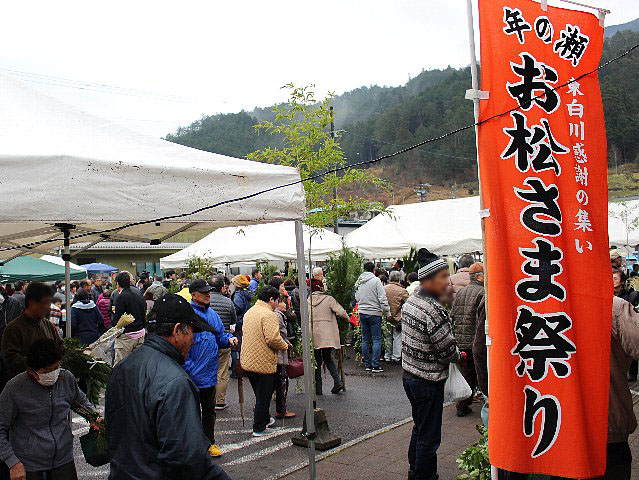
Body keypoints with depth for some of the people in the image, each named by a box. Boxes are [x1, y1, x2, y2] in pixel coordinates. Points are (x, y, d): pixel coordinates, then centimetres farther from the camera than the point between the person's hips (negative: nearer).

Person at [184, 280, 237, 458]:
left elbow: (220, 337, 19)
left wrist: (229, 339, -3)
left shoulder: (212, 314, 10)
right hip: (193, 375, -7)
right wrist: (189, 368, -20)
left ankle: (210, 442, 33)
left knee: (209, 410, 19)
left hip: (210, 374, 7)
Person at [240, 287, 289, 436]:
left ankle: (265, 419, 38)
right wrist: (285, 346, -8)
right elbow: (273, 339, -28)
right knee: (263, 397, 5)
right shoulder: (269, 315, -20)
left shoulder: (249, 312, 9)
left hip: (247, 361, 9)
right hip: (263, 363, -9)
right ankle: (259, 428, 13)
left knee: (260, 394, 24)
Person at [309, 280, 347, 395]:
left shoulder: (307, 301, 1)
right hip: (328, 336, 0)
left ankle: (318, 388, 11)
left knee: (317, 361, 10)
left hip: (314, 336, 0)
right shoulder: (328, 299, -3)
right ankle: (337, 380, 3)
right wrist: (347, 318, 10)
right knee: (327, 358, 18)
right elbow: (341, 313, -10)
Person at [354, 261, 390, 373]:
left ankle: (367, 365, 14)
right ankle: (375, 365, -3)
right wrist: (387, 311, -7)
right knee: (377, 339, 0)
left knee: (365, 340, 11)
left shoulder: (358, 282, 7)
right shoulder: (376, 280, -10)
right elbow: (382, 298, -13)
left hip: (362, 313, 6)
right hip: (374, 312, -6)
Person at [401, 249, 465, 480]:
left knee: (419, 428, 24)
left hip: (409, 375, 9)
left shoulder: (409, 302, 3)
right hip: (428, 381, -9)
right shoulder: (434, 310, -25)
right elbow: (447, 351, -21)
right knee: (429, 437, 5)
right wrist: (461, 356, 2)